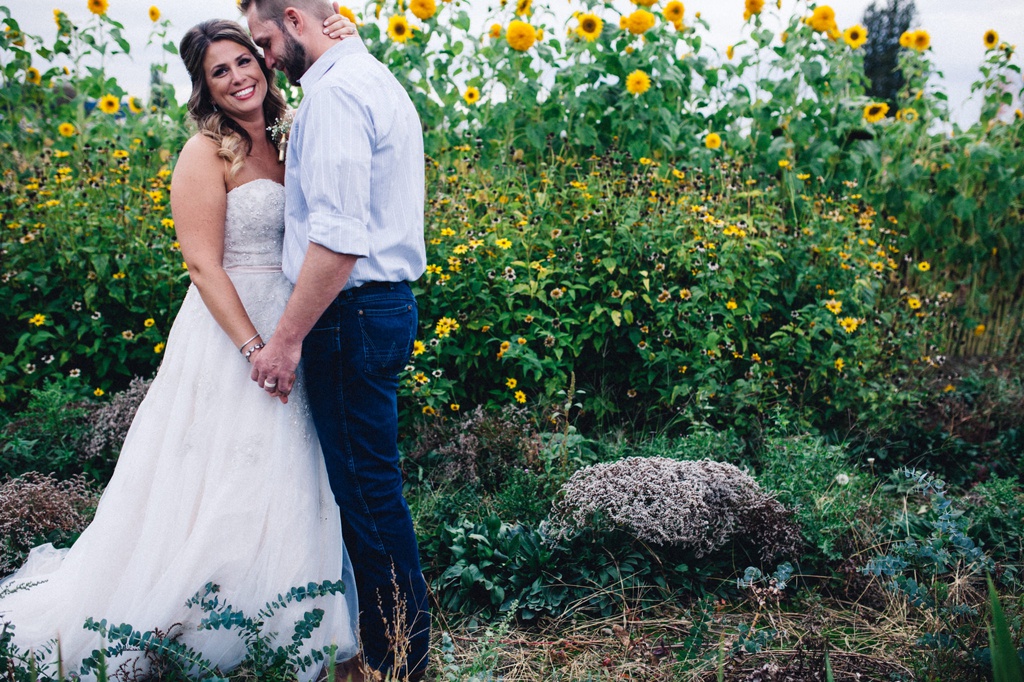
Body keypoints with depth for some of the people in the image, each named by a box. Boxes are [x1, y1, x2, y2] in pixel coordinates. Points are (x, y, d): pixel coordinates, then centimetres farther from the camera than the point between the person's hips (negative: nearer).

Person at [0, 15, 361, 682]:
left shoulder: (278, 146, 11)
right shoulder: (207, 154, -10)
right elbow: (203, 263, -16)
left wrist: (340, 51, -9)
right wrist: (256, 349, -21)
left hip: (282, 331, 7)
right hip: (230, 334, -7)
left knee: (278, 492, 14)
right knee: (224, 492, 1)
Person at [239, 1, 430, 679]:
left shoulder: (335, 90, -16)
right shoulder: (377, 78, 18)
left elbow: (338, 238, -24)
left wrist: (286, 340, -19)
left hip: (352, 314, -11)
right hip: (386, 303, 11)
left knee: (367, 492, -1)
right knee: (369, 483, 17)